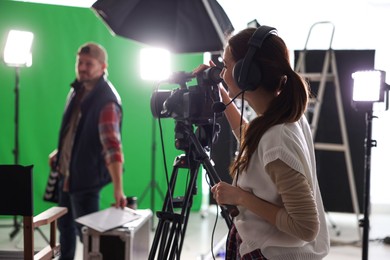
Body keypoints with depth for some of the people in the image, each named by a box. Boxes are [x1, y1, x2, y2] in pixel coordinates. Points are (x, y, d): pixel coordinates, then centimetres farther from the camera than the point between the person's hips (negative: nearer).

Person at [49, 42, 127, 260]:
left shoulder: (107, 101, -25)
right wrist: (60, 152, 20)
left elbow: (112, 146, -36)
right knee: (65, 224, 23)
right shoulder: (78, 89, 2)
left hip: (86, 176, -8)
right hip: (66, 171, 9)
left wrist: (118, 188, -42)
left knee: (87, 231, 0)